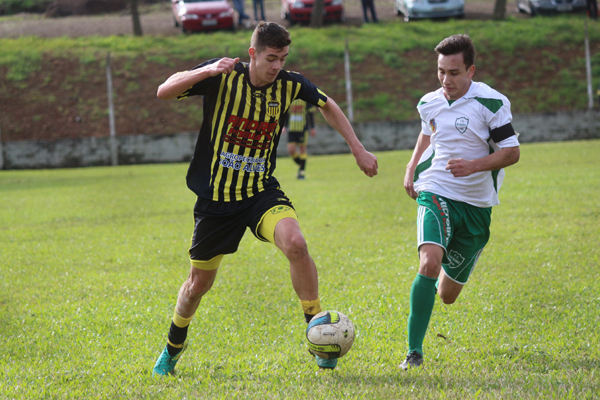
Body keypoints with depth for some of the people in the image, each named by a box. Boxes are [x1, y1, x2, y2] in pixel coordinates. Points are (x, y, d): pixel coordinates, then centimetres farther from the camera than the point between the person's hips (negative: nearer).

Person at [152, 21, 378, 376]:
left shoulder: (289, 85, -6)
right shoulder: (223, 77, -13)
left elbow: (328, 106, 14)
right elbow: (164, 92, -19)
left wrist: (358, 150, 12)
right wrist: (207, 71, -33)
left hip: (262, 192, 1)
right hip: (216, 198, -1)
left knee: (295, 243, -29)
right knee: (199, 283, 10)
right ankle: (173, 348, 38)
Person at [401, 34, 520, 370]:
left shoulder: (491, 103, -10)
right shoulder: (430, 103, 3)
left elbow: (512, 153, -8)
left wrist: (475, 165, -23)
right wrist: (412, 168, 13)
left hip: (476, 204, -1)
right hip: (436, 194, 1)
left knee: (448, 294, 8)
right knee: (429, 264, -28)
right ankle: (414, 351, -23)